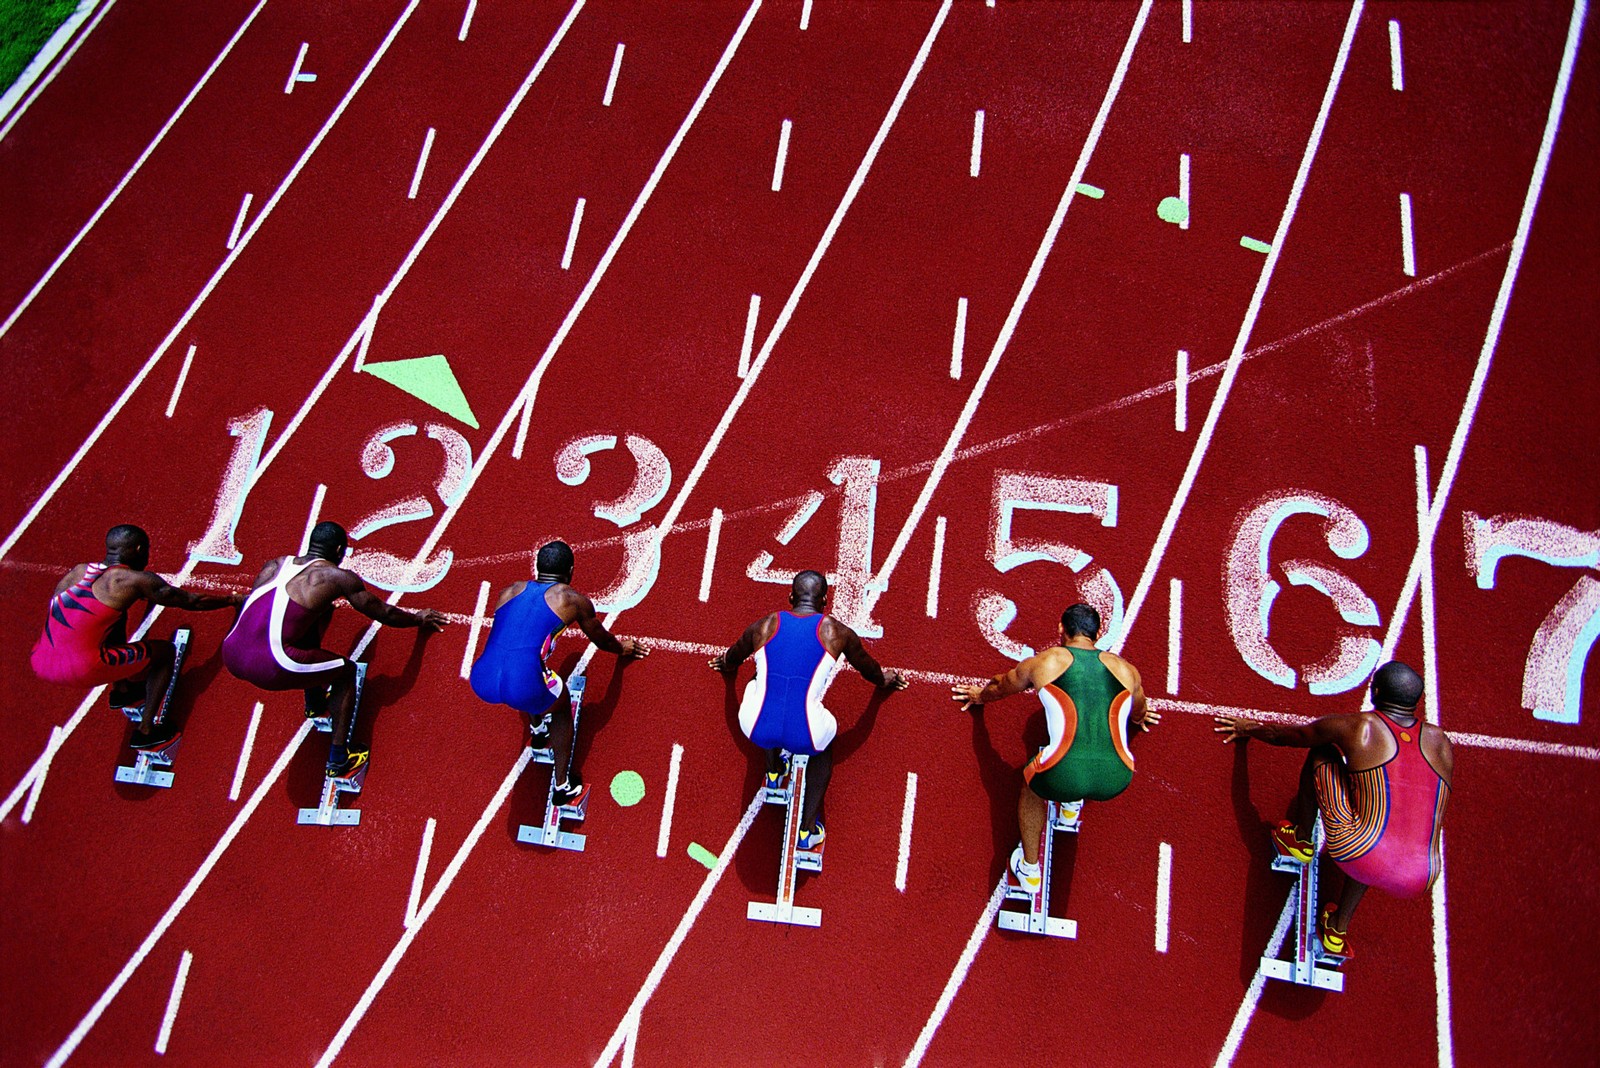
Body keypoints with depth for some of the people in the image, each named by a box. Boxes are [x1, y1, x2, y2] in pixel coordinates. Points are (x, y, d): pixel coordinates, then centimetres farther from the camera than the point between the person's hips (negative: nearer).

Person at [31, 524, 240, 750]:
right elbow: (191, 601, 7)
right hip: (82, 669, -7)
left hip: (39, 663, 7)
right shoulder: (137, 580, -3)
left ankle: (121, 690, 39)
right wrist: (232, 600, 24)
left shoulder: (78, 570, 14)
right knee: (165, 651, 13)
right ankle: (146, 731, 16)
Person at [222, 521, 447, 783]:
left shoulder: (274, 564, 19)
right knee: (346, 670, 17)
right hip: (269, 668, -7)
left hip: (230, 657, 7)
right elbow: (383, 614, 13)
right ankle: (338, 763, 19)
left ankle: (315, 704, 48)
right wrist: (418, 619, 32)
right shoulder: (338, 577, 4)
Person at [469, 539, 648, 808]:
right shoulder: (573, 600, 13)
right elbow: (600, 638, 31)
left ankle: (537, 728, 52)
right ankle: (564, 785, 34)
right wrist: (622, 648, 54)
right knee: (561, 706, 29)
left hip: (482, 682, 4)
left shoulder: (509, 591, 22)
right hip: (523, 686, -4)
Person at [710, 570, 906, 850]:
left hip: (756, 730, 2)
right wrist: (884, 681, 50)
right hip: (804, 737, -2)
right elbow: (869, 669, 26)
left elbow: (732, 659, 31)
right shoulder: (836, 632, 6)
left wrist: (725, 665, 56)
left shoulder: (763, 626, 9)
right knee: (824, 744, 35)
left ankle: (773, 770, 44)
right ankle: (808, 829, 30)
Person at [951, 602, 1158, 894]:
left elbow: (1001, 686, 31)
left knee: (1032, 786, 34)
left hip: (1063, 778, -2)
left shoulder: (1043, 662, 10)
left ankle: (1030, 872, 45)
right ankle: (1071, 807, 57)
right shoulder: (1125, 669, 14)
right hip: (1116, 781, 3)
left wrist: (979, 696, 55)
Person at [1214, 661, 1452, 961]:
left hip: (1361, 861, -4)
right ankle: (1339, 928, 41)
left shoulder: (1358, 726, 1)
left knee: (1322, 753, 14)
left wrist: (1249, 729, 40)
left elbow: (1284, 735, 18)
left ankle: (1300, 842, 30)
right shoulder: (1440, 742, 12)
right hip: (1419, 882, 4)